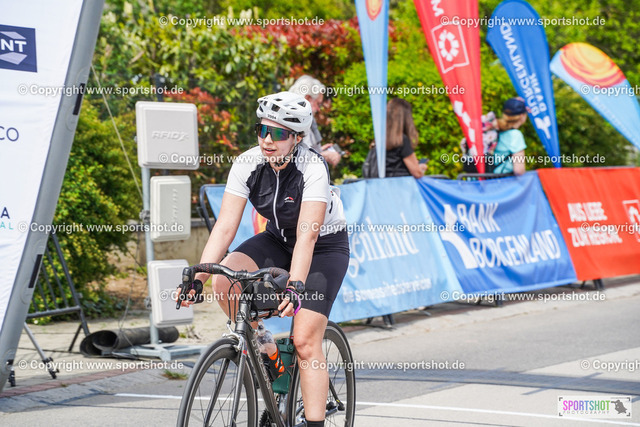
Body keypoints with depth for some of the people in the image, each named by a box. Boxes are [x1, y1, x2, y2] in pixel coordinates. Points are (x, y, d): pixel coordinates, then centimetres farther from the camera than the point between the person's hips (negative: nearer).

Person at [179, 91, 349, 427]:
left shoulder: (313, 168, -29)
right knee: (223, 279, -24)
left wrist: (293, 286, -50)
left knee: (305, 341, -16)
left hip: (325, 247, -4)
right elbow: (225, 226, -21)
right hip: (278, 239, 4)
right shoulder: (247, 164, -17)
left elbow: (307, 235, -36)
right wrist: (197, 277, -33)